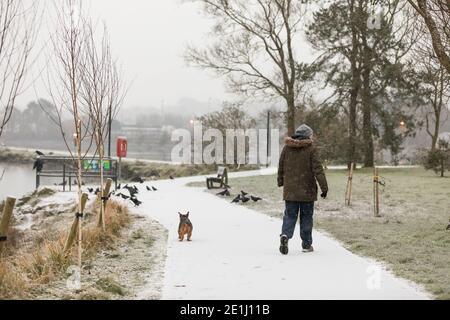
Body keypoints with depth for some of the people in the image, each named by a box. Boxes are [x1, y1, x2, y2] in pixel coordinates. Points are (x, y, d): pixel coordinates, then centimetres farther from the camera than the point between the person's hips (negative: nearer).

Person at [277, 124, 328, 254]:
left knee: (290, 215, 7)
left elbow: (281, 168, 13)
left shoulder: (287, 148, 5)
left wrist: (281, 182, 27)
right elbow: (318, 169, -12)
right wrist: (324, 187, -10)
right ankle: (307, 244, 12)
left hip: (290, 190, 3)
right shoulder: (311, 149, -8)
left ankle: (285, 235, -19)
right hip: (307, 190, -3)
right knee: (306, 216, 8)